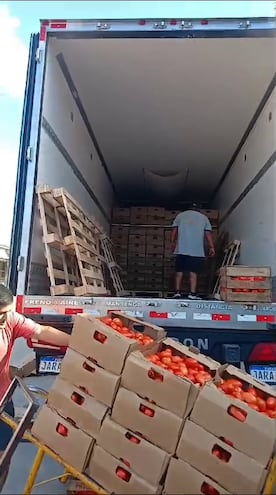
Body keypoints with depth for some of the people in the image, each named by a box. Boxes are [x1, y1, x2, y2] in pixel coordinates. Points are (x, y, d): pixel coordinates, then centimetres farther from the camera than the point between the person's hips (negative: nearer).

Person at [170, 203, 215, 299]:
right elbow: (208, 234, 5)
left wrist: (173, 243, 11)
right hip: (197, 250, -1)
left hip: (181, 249, 1)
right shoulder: (204, 217, 13)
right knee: (193, 272, -1)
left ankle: (177, 292, 1)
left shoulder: (180, 215, 15)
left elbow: (174, 230, 7)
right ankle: (192, 293, -6)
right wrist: (211, 247, 5)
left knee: (179, 271, 5)